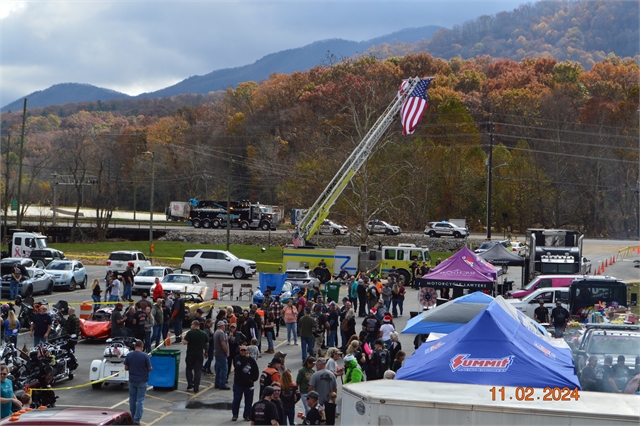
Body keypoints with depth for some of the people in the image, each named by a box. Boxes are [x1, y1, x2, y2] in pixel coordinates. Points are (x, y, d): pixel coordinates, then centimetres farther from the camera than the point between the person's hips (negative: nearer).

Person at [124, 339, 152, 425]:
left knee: (132, 399, 17)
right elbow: (149, 368, -9)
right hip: (142, 381, -3)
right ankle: (136, 420, -4)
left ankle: (132, 418, 26)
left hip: (132, 380, 3)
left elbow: (126, 368, 0)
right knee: (140, 400, 1)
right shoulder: (145, 356, -14)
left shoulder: (129, 355, -6)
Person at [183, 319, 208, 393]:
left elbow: (185, 342, -16)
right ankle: (196, 387, 0)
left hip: (190, 354, -3)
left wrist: (183, 339, 5)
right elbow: (207, 344, 11)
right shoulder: (204, 334, 3)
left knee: (189, 369, 14)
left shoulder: (190, 333, -11)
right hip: (200, 355, 3)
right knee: (198, 370, 4)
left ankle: (190, 385, 3)